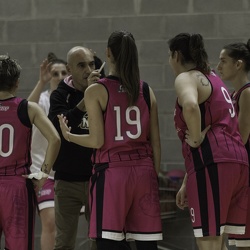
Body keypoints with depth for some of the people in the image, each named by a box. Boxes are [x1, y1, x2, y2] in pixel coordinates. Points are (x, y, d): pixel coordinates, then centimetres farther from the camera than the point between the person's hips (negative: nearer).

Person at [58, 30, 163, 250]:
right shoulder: (146, 91, 8)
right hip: (144, 171, 4)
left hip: (111, 172, -4)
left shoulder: (97, 91, -4)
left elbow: (97, 140, -8)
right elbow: (155, 142, 8)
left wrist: (69, 136, 10)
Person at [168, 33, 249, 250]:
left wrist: (196, 138, -13)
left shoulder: (187, 78, -2)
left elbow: (191, 106, -28)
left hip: (213, 165, -9)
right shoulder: (211, 78, 27)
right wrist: (186, 184, 29)